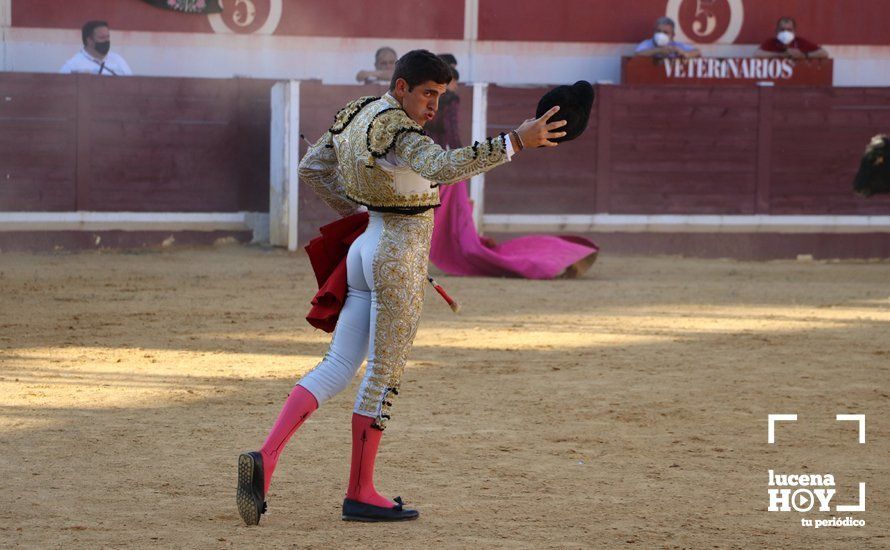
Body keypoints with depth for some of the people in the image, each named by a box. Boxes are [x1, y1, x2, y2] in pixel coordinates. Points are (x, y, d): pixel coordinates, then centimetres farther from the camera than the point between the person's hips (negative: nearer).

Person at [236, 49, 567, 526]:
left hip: (365, 248, 9)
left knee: (337, 368, 7)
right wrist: (516, 142, -39)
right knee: (385, 373, 2)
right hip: (399, 258, -9)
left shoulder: (356, 116, 7)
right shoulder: (395, 131, -20)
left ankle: (265, 458, -9)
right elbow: (444, 167, -38)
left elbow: (311, 168, 18)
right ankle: (359, 493, 11)